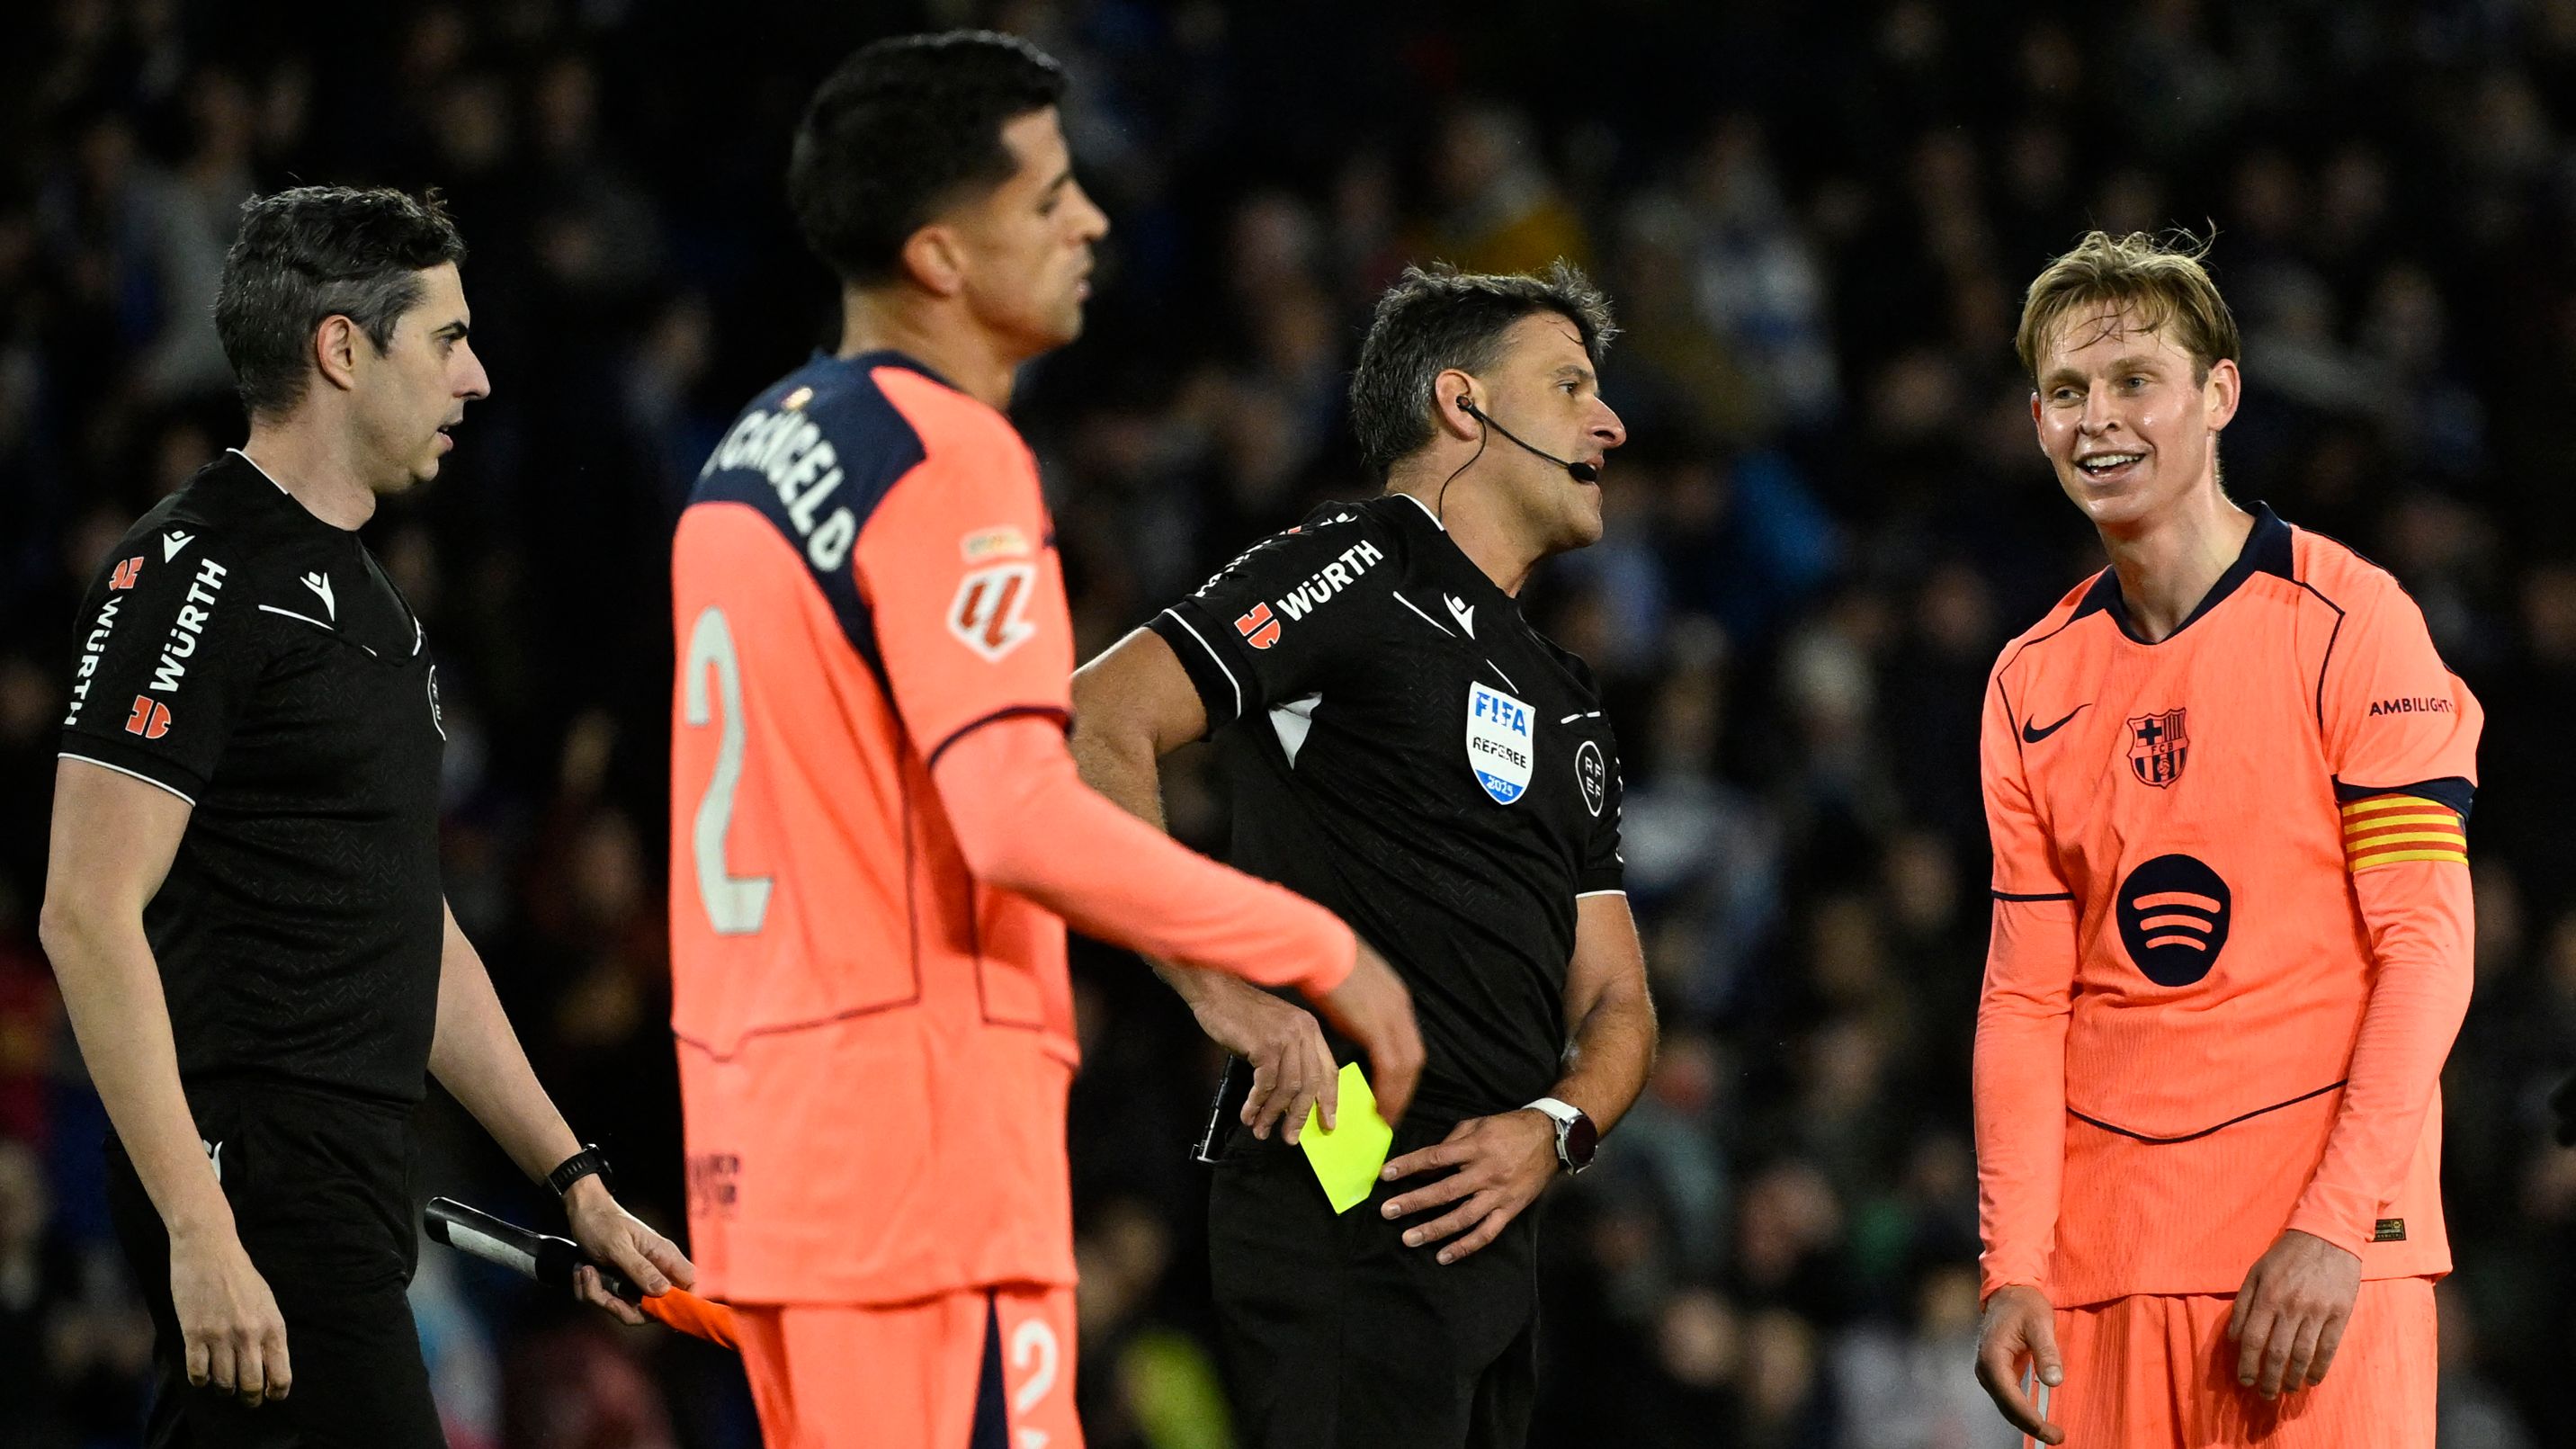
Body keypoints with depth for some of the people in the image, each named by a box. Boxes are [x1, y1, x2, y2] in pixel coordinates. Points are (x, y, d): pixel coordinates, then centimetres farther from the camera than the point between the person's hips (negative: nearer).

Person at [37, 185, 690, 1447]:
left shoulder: (366, 597, 20)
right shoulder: (194, 575, -10)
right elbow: (89, 918, -17)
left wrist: (575, 1182, 22)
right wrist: (200, 1233, -22)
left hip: (346, 1196, 9)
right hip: (252, 1189, -9)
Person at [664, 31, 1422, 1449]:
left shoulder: (752, 450, 16)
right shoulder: (948, 456, -13)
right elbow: (1023, 824, -22)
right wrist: (1318, 950, -14)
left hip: (761, 1137, 9)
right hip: (922, 1126, -9)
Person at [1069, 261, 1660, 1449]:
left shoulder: (1565, 702, 25)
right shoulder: (1354, 574, -2)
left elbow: (1612, 1001, 23)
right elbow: (1093, 734, -15)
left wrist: (1553, 1129, -1)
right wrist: (1222, 991, -23)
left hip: (1491, 1238, 9)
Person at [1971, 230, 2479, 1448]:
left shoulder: (2347, 625, -4)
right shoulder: (2034, 683, 11)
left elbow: (2426, 945, -8)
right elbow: (2024, 995, 10)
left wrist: (2331, 1226, -17)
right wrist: (2013, 1268, -2)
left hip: (2321, 1256, -4)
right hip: (2104, 1254, 4)